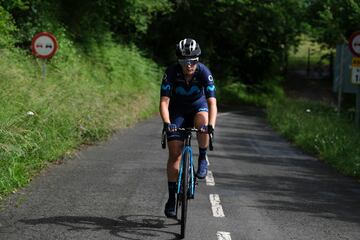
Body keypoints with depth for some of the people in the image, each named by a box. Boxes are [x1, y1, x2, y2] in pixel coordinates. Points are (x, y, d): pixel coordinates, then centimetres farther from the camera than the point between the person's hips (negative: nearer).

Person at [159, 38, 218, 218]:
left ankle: (202, 159, -12)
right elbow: (164, 101, -30)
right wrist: (167, 123, -46)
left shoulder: (203, 72, -27)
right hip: (177, 110, 0)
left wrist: (211, 125, -49)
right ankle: (172, 198, 2)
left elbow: (212, 102, -33)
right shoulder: (171, 72, -27)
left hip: (198, 106, 0)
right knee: (174, 154, -8)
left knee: (203, 122, -37)